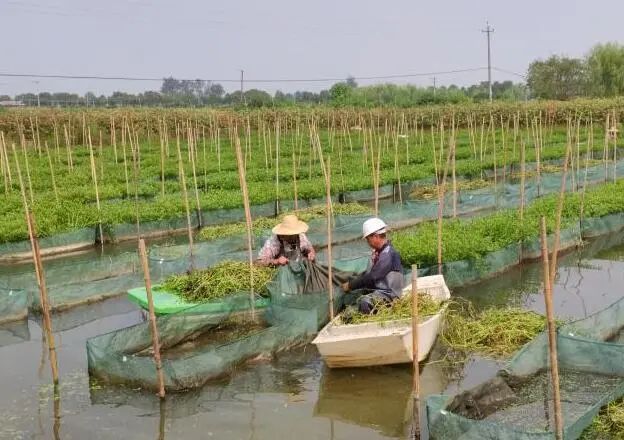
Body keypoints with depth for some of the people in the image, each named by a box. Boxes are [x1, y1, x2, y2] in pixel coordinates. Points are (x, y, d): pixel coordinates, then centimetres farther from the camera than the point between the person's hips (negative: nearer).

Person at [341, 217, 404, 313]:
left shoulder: (389, 254, -19)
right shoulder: (377, 252, 11)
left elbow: (371, 277, -21)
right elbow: (367, 273, 13)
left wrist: (350, 285, -14)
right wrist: (351, 283, -1)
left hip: (389, 294, -10)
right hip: (375, 289, 10)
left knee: (364, 302, -34)